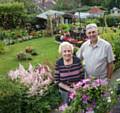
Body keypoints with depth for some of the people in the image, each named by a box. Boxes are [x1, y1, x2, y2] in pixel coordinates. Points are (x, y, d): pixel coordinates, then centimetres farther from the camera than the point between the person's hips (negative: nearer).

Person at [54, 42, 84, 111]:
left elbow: (82, 76, -5)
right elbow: (57, 81, -11)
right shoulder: (58, 63, -13)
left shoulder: (77, 60, -11)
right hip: (65, 91, 0)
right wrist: (69, 89, -17)